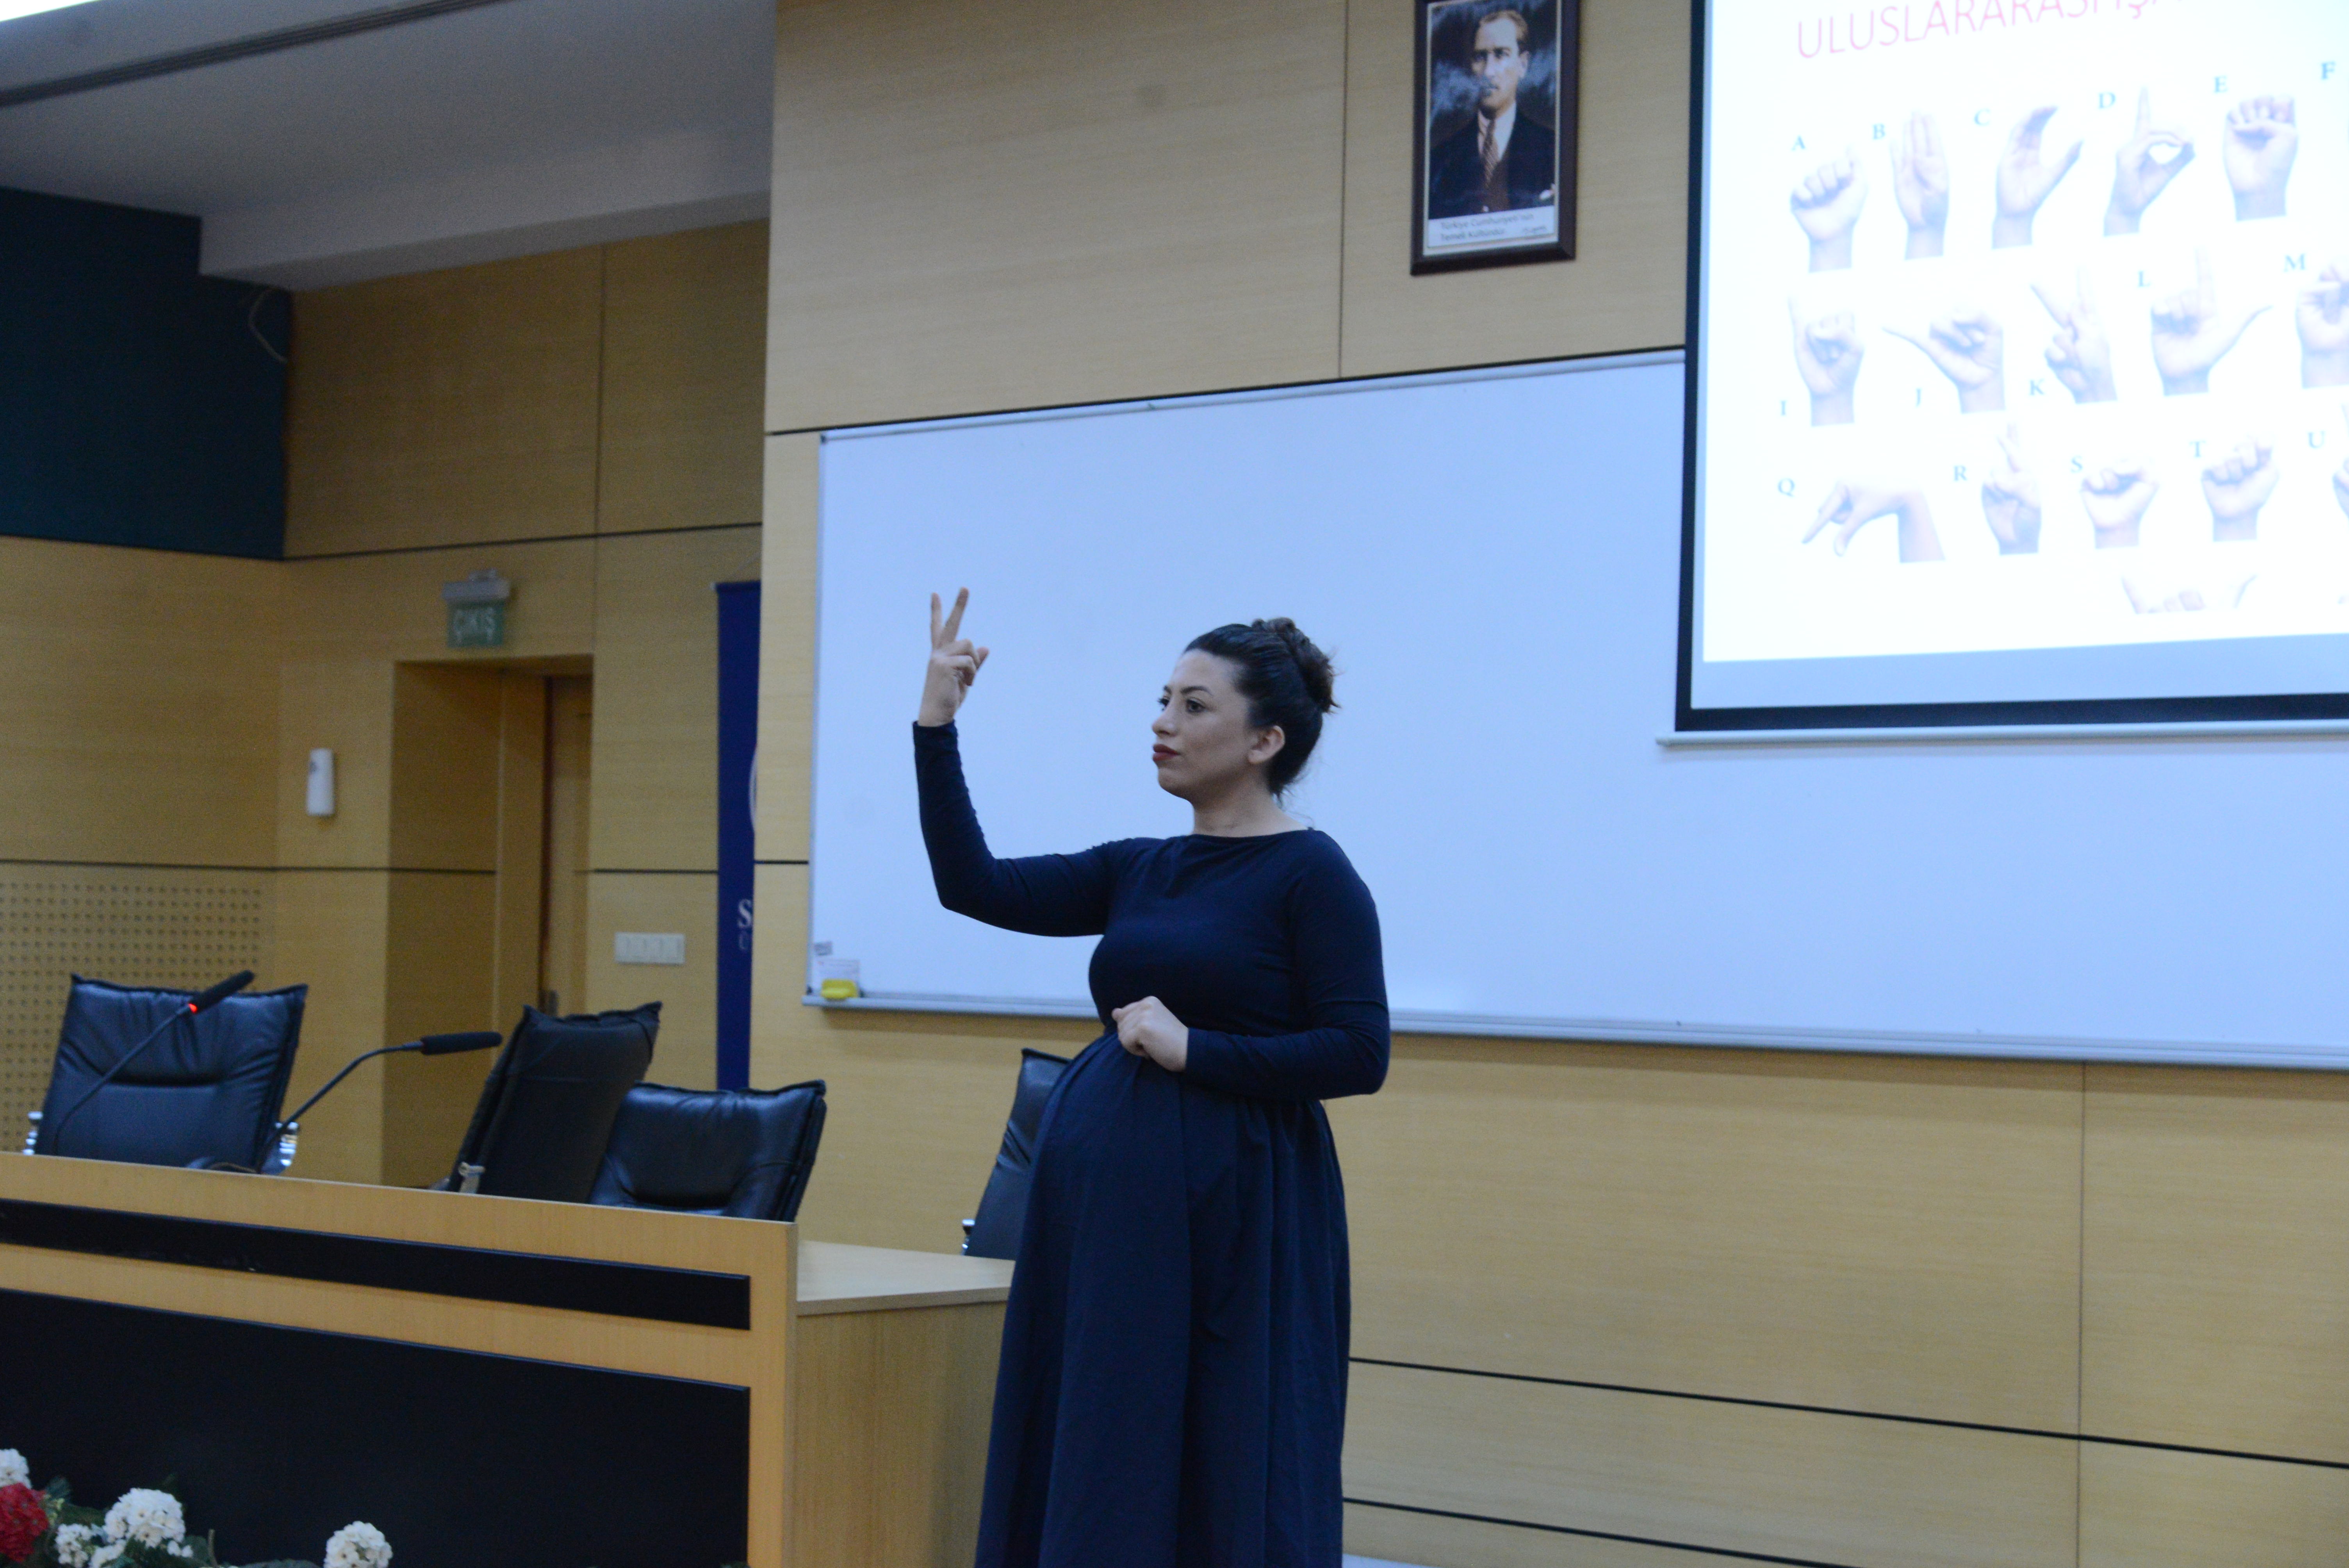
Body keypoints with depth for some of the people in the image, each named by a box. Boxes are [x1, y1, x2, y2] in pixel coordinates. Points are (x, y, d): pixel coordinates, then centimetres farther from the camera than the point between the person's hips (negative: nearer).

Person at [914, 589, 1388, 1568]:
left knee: (1222, 1486, -2)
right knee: (1088, 1480, 9)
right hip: (1106, 1202, 7)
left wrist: (1193, 1050, -17)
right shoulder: (1138, 870, 13)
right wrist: (936, 727, 0)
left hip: (1230, 1218, -7)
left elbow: (1358, 1054, -14)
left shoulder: (1311, 874, -7)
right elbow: (972, 884, 6)